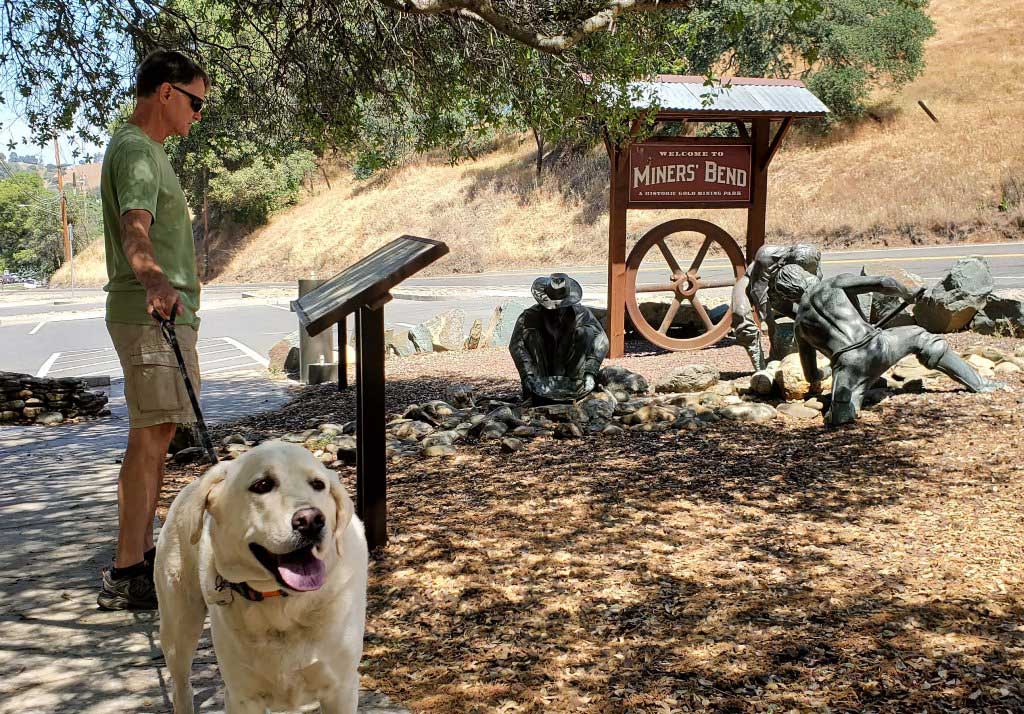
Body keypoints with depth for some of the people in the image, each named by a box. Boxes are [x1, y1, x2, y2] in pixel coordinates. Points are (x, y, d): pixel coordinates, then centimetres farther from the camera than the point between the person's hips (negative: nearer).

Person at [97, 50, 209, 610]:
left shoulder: (148, 150, 21)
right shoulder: (135, 150, -13)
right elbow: (134, 230, -31)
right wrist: (154, 282, -51)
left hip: (164, 312, 11)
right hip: (147, 314, -11)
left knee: (157, 435, 12)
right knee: (150, 434, -14)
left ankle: (141, 553, 19)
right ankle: (125, 576, -13)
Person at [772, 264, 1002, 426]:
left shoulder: (800, 323, 19)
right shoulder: (833, 285, 11)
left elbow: (811, 376, 26)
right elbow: (884, 283, 5)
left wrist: (817, 376, 50)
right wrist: (908, 294, 26)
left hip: (847, 366, 0)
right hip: (876, 345, 0)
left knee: (838, 420, 6)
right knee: (921, 339, 24)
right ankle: (979, 385, 20)